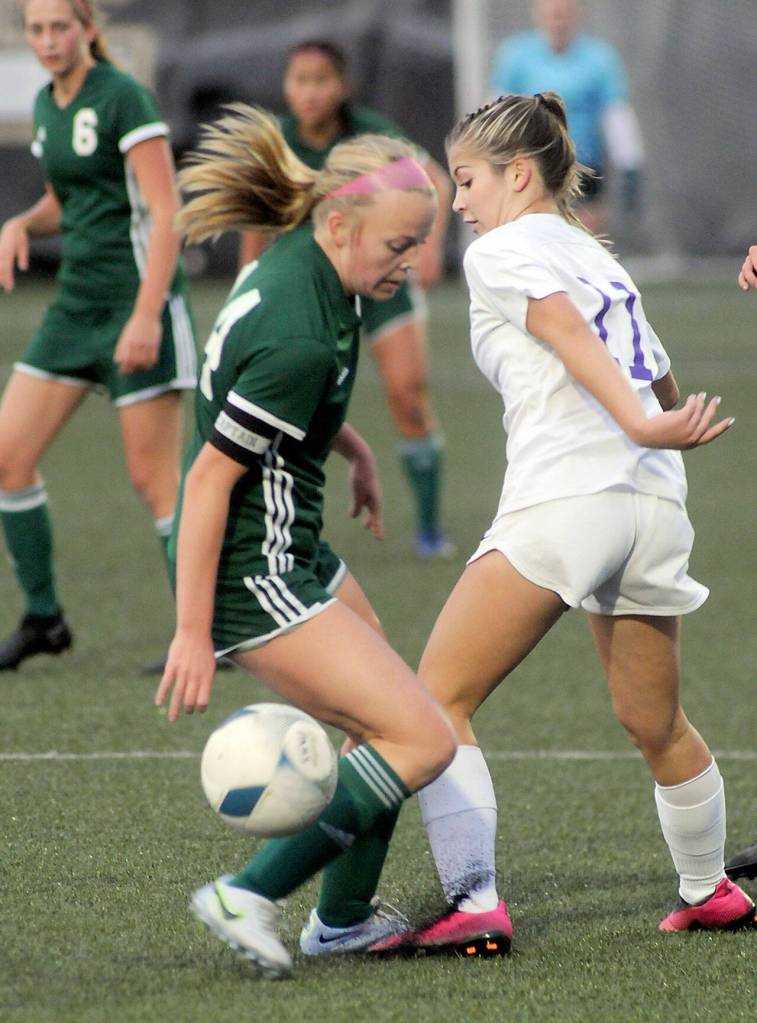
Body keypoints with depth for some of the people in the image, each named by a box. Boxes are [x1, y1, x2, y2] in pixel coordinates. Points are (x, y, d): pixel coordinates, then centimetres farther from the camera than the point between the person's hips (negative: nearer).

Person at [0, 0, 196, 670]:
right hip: (76, 303, 8)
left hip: (138, 297, -8)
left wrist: (146, 316, -25)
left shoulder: (122, 98, -13)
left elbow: (165, 212, -17)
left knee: (154, 477, -7)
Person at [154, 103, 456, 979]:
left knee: (383, 723, 21)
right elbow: (211, 478, -26)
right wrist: (193, 633, -23)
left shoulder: (293, 262, 1)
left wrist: (351, 446, 28)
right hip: (252, 576, -10)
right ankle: (248, 898, -9)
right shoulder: (300, 339, -28)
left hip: (292, 555, 10)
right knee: (421, 740, -12)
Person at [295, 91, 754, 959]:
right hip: (654, 509, 8)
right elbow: (662, 387, 25)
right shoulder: (596, 258, 25)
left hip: (562, 500, -8)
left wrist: (640, 424, -27)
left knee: (439, 698, -4)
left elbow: (568, 333, -14)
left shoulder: (499, 252, 3)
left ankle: (474, 904, -15)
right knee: (653, 725, 23)